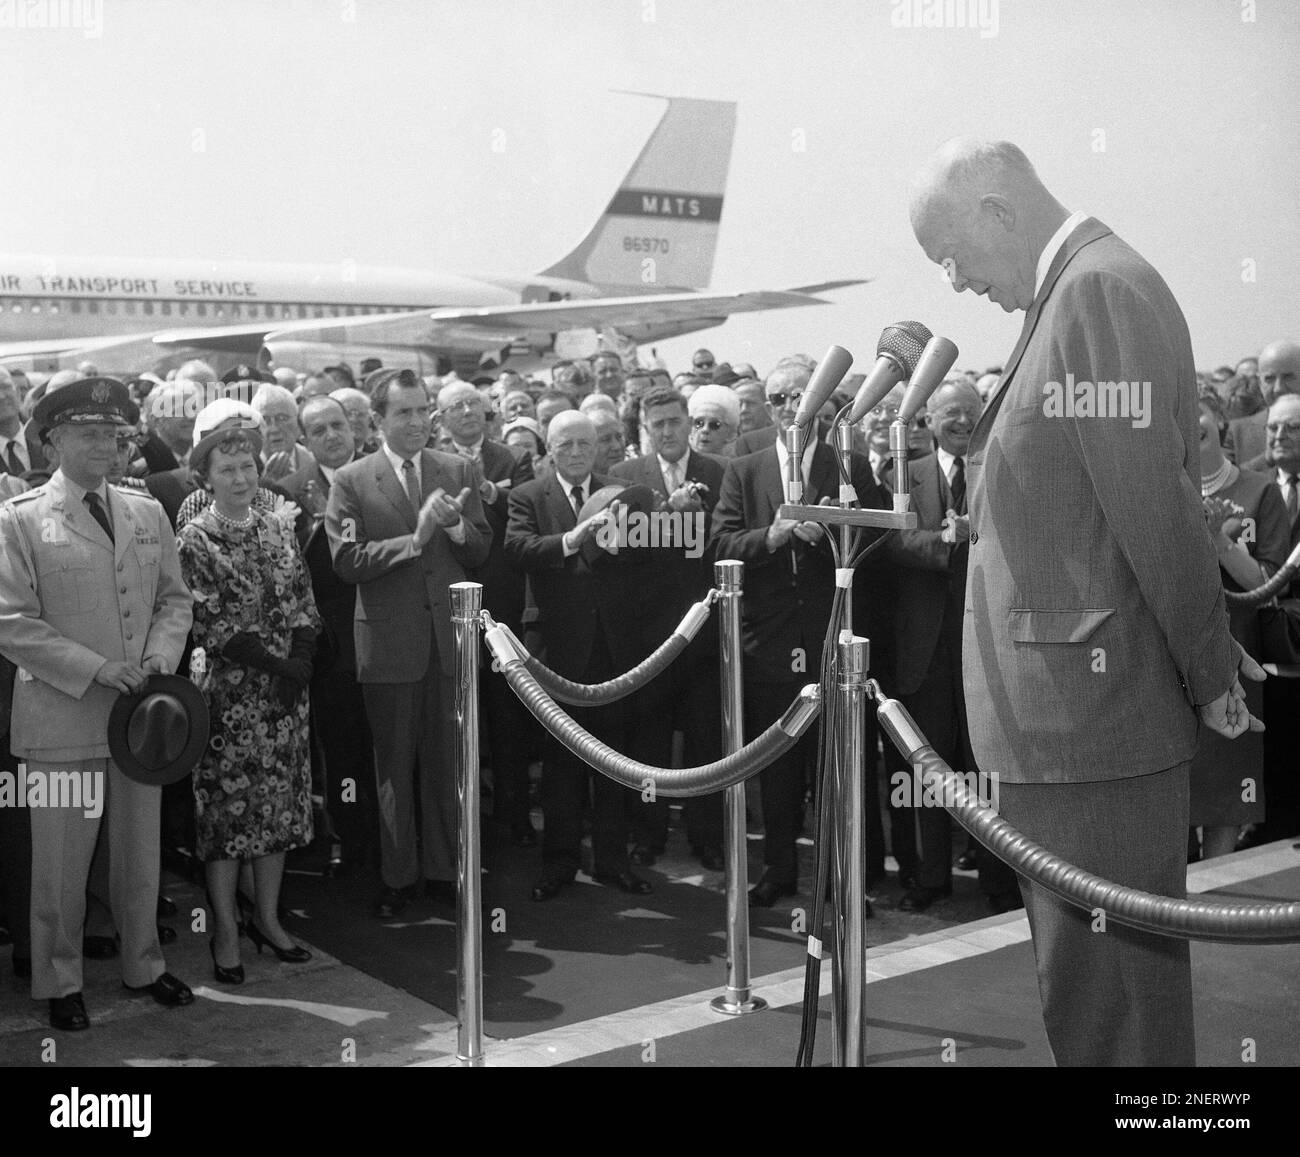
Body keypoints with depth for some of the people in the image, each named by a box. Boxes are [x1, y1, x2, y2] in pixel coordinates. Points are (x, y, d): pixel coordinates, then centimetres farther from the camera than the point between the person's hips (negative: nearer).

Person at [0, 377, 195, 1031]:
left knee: (140, 852, 15)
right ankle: (59, 983, 22)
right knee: (62, 862, 5)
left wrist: (159, 657, -5)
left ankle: (143, 965, 31)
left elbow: (175, 600, 14)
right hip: (61, 718, -4)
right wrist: (96, 668, -16)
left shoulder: (147, 514, 10)